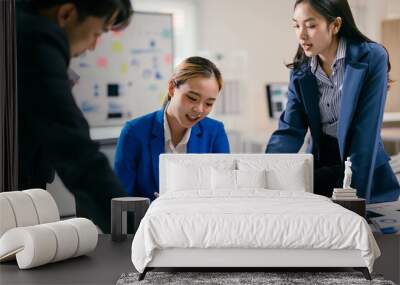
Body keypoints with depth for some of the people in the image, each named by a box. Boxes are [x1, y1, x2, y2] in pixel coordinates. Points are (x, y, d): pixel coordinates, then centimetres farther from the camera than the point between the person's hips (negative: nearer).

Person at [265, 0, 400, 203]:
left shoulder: (371, 58, -14)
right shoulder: (300, 72, 1)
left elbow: (366, 131, -18)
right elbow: (290, 131, -5)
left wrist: (354, 190, -22)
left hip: (366, 178, -4)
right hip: (320, 169, 4)